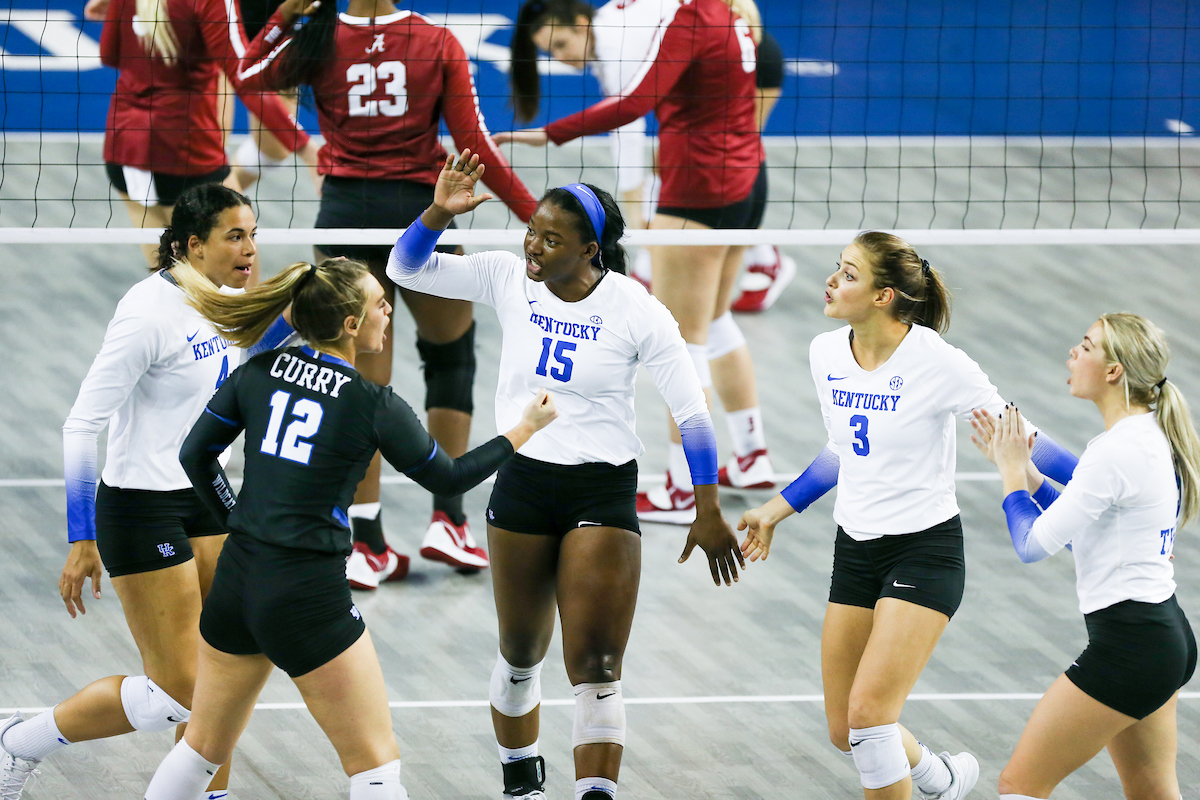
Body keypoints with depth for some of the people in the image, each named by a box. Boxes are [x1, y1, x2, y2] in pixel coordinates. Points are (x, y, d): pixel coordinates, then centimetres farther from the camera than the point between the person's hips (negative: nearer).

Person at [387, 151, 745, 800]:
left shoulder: (635, 311, -12)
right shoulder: (508, 279, -4)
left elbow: (691, 410, -7)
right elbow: (406, 268, -5)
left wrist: (709, 512, -9)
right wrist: (440, 213, -25)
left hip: (604, 490, -3)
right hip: (522, 484, 3)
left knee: (596, 666, -12)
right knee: (521, 651, 16)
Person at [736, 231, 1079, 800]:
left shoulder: (936, 362, -18)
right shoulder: (826, 354, 0)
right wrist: (774, 513, 20)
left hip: (925, 552, -7)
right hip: (854, 552, 7)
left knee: (868, 714, -18)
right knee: (845, 732, 8)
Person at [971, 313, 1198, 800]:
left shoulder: (1117, 452, -21)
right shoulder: (1153, 436, 9)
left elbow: (1034, 543, -18)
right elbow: (1085, 529, 21)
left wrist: (1012, 473, -2)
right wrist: (1022, 468, 16)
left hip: (1128, 647, -10)